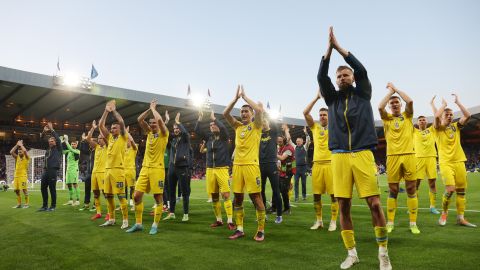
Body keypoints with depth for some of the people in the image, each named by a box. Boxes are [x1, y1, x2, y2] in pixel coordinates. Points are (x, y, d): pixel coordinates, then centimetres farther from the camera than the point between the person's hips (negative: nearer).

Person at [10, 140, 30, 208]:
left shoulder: (26, 157, -1)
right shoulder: (17, 157, 16)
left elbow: (25, 150, -18)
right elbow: (11, 152, 4)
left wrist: (21, 144, -3)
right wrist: (17, 145, 4)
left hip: (23, 175, -6)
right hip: (16, 175, 6)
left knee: (24, 189, -9)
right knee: (16, 190, 7)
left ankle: (26, 204, -3)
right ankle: (19, 204, 16)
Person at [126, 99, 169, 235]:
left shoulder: (164, 134, -2)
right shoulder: (149, 133, 14)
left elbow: (159, 119, -19)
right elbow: (139, 120, 8)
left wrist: (153, 108, -3)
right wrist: (149, 108, 7)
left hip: (157, 168, -6)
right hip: (145, 168, 6)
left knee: (158, 197, -1)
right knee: (137, 195, 2)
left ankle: (155, 225, 9)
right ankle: (138, 223, 13)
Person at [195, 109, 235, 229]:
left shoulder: (224, 137, 1)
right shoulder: (209, 137, 12)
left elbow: (223, 127, -18)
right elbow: (197, 131, 5)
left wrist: (214, 118, -9)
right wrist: (200, 118, -3)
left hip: (222, 169, -5)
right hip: (210, 169, 5)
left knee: (226, 194, -10)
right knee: (214, 196, 7)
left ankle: (230, 221, -8)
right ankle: (219, 220, 18)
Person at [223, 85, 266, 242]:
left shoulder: (256, 125, 3)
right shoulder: (238, 126, 16)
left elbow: (259, 109, -14)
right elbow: (225, 114, 7)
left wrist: (245, 97, -3)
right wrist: (236, 98, 2)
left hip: (251, 165, -5)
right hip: (237, 165, 5)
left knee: (256, 197, -5)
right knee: (237, 198, 7)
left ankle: (261, 230, 4)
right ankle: (239, 229, 17)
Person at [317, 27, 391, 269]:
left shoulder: (363, 94, 11)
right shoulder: (332, 98, 14)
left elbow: (361, 70, -3)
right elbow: (321, 77, 1)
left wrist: (338, 46, -3)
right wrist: (329, 48, -4)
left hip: (362, 154, -1)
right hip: (339, 156, 2)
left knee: (375, 203, -5)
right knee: (343, 206, 2)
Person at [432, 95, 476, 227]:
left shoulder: (456, 126, 13)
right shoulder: (438, 128, 2)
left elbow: (467, 116, -1)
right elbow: (436, 116, -18)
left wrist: (457, 102, 3)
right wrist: (444, 104, -2)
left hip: (459, 161, 5)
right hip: (445, 162, -5)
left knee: (461, 190, 5)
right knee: (450, 189, -16)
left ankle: (461, 218, 13)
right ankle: (444, 213, 4)